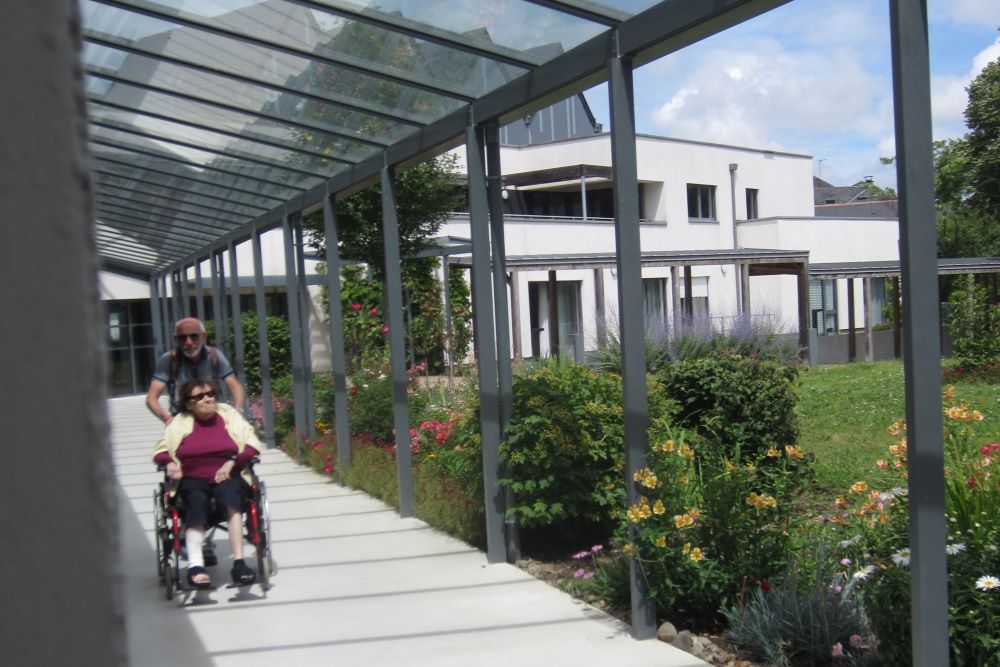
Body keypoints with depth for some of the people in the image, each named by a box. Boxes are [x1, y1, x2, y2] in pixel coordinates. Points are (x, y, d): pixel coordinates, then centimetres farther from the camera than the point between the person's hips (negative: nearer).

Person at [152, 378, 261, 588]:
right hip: (192, 480, 0)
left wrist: (232, 462, -9)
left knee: (228, 493, -35)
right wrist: (170, 463, -8)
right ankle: (195, 565, -44)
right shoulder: (180, 422, 15)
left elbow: (253, 445, 8)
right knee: (196, 500, -35)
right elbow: (160, 451, 15)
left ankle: (239, 563, -43)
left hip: (228, 477, 0)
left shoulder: (229, 415, 15)